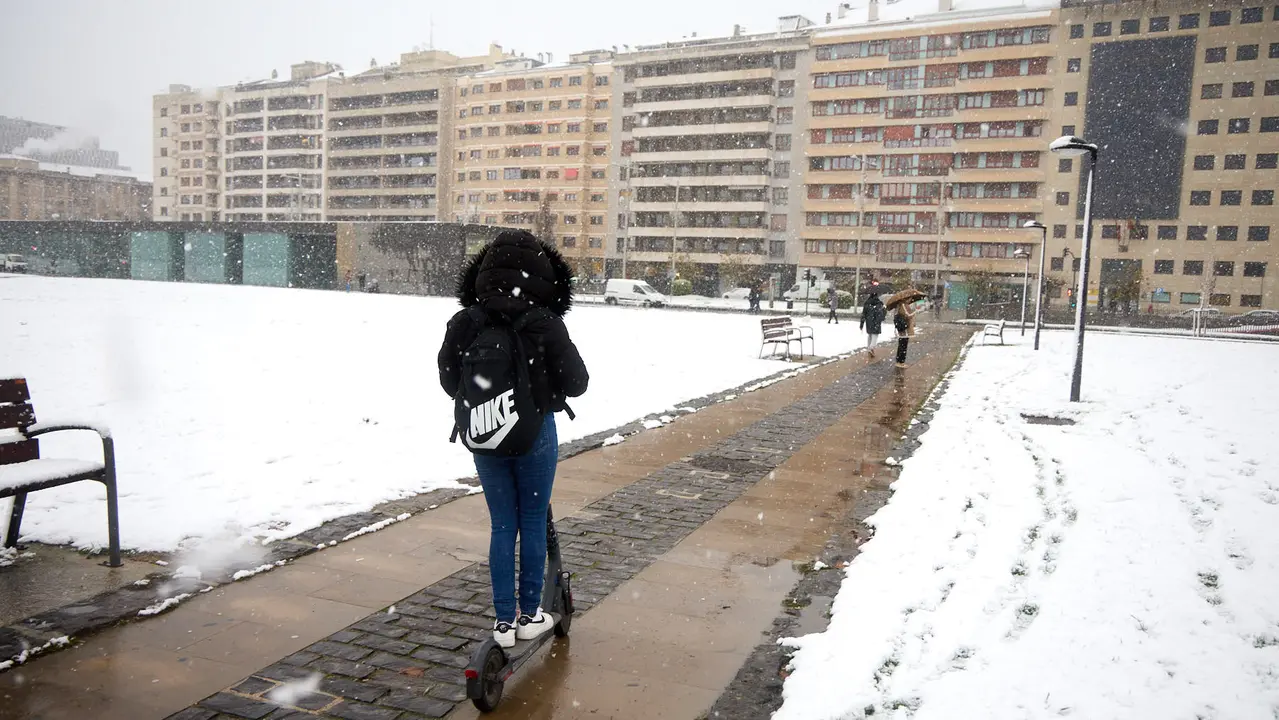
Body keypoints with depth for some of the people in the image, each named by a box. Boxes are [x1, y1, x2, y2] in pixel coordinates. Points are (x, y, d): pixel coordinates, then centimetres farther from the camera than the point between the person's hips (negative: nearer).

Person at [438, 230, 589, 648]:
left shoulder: (465, 323, -7)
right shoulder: (546, 324, -16)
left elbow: (449, 382, 4)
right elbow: (577, 383, -8)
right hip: (535, 433, -3)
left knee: (502, 525, 13)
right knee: (534, 524, 12)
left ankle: (504, 621, 19)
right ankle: (529, 616, 23)